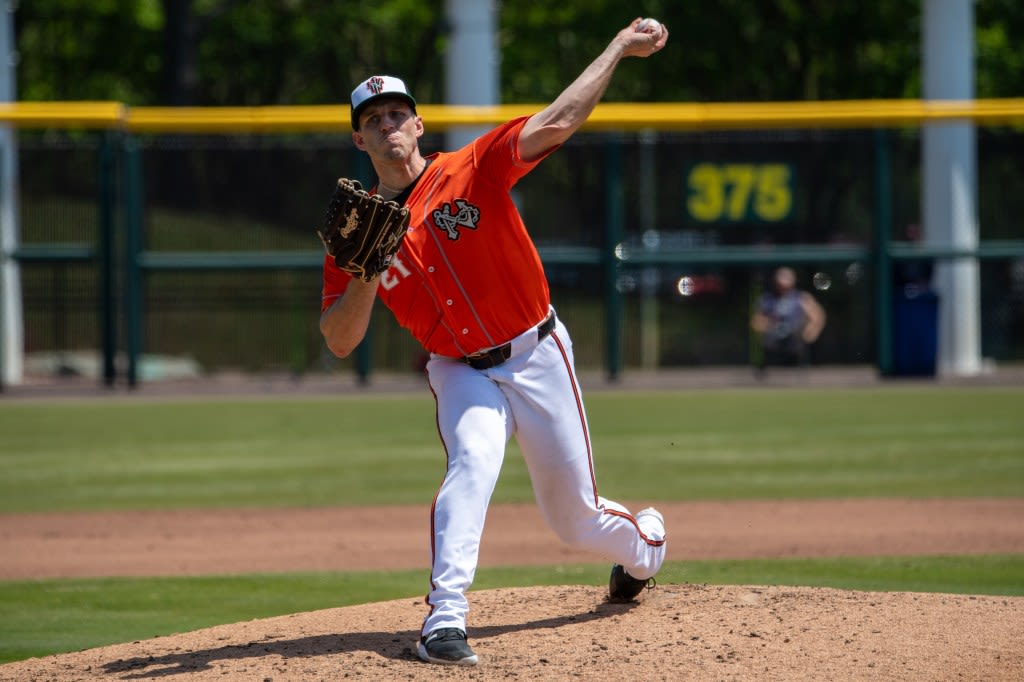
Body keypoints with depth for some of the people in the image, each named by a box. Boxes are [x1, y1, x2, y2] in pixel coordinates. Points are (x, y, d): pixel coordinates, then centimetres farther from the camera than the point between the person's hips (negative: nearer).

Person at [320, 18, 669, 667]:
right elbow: (340, 343, -6)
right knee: (472, 463, -31)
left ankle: (643, 541, 44)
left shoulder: (470, 172, -12)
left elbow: (556, 123, -21)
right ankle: (445, 619, -36)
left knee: (576, 519, 8)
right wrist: (364, 276, -23)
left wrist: (619, 48, -26)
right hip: (461, 372, 1)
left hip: (538, 356, -1)